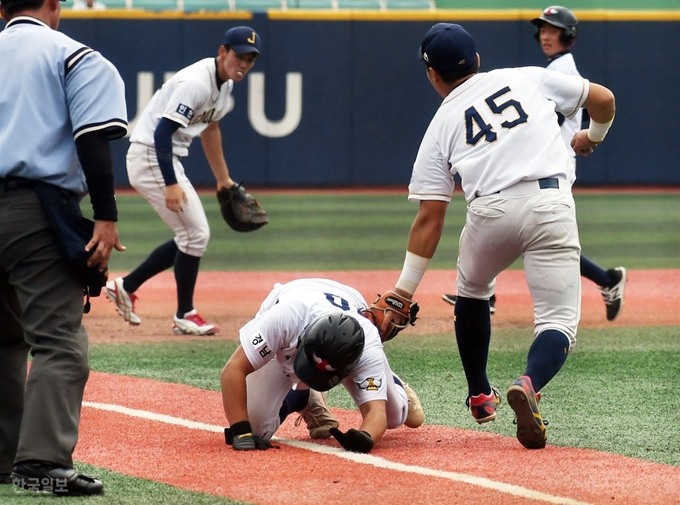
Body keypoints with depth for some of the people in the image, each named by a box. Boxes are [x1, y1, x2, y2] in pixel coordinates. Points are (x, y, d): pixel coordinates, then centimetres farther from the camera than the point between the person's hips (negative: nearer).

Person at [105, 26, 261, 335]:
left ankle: (126, 287, 22)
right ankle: (185, 316, 5)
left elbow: (210, 128, 23)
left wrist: (223, 178, 25)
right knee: (195, 234, -8)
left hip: (168, 159, 10)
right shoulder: (196, 83, -23)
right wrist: (171, 185, -33)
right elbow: (162, 132, -28)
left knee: (191, 237, 14)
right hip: (150, 156, -10)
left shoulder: (224, 83, 8)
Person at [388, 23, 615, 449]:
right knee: (559, 322, 0)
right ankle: (529, 385, -30)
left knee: (471, 293, 32)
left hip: (491, 211, 1)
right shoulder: (528, 78, 19)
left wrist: (404, 291, 15)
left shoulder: (442, 125, 17)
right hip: (551, 202, -1)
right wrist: (593, 137, 44)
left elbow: (430, 218, 12)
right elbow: (603, 99, 21)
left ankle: (480, 396, 36)